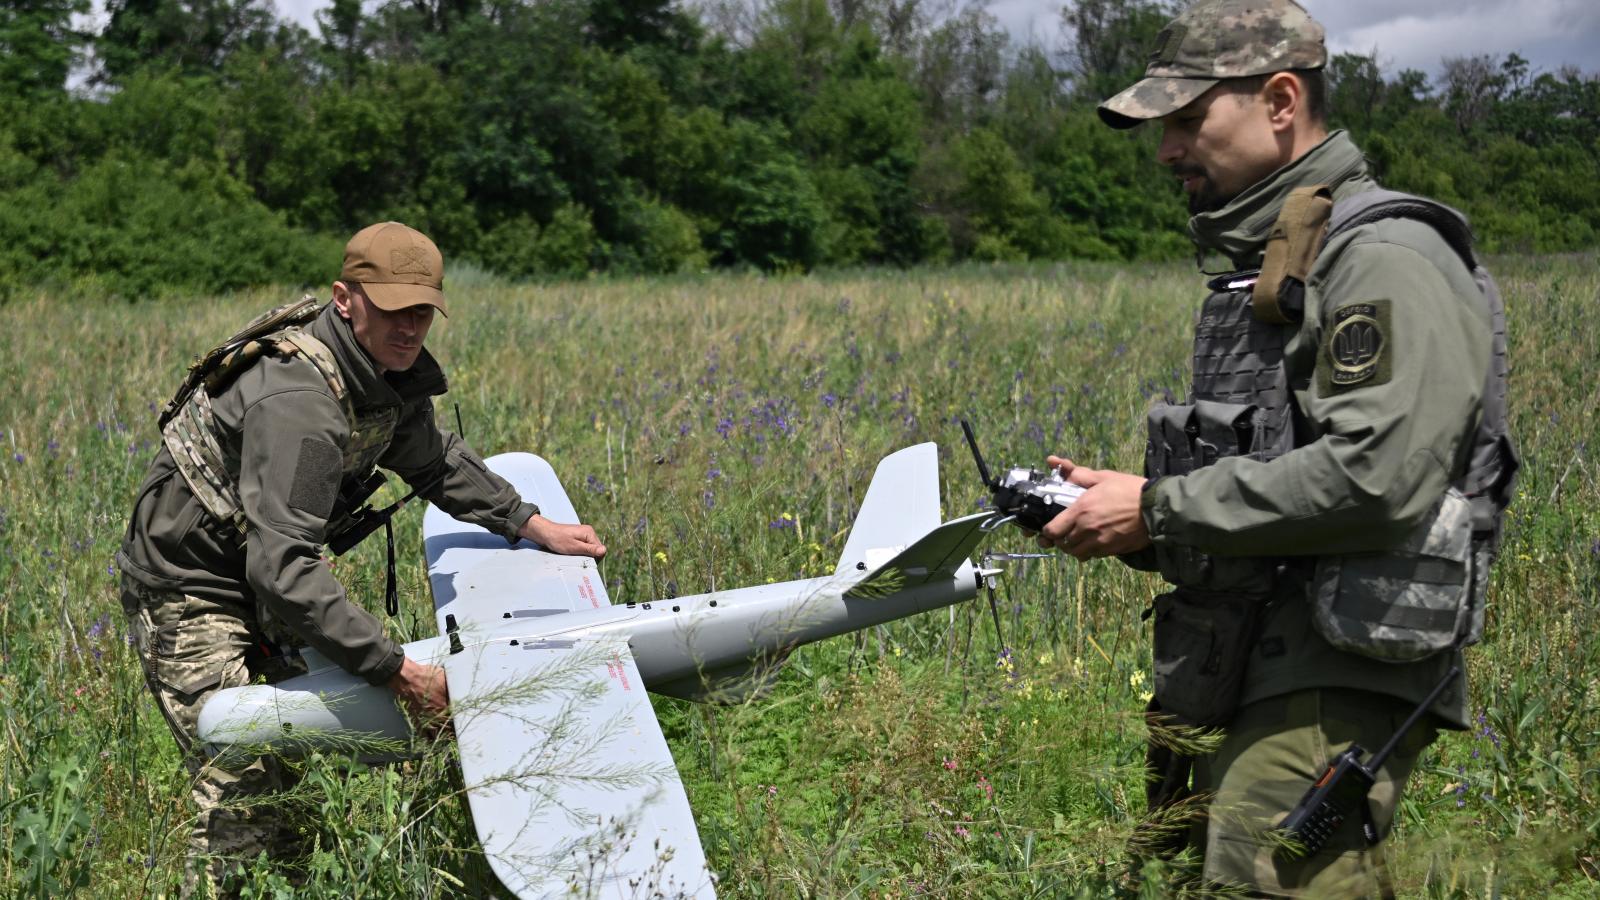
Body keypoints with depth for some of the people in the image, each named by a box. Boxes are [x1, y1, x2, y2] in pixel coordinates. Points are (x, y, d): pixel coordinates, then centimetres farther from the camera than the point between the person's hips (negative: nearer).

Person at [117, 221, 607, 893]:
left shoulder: (391, 372, -2)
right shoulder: (298, 402, -32)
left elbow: (432, 460, 19)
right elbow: (283, 569, -38)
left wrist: (535, 526, 11)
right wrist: (399, 671, -37)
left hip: (264, 579, 9)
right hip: (188, 592, -9)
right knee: (244, 800, -13)